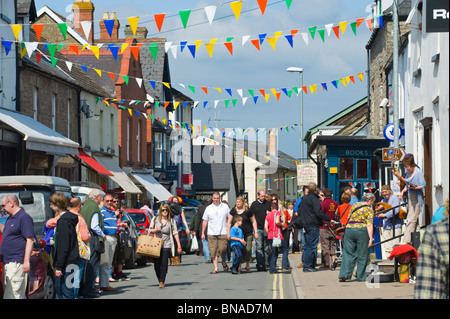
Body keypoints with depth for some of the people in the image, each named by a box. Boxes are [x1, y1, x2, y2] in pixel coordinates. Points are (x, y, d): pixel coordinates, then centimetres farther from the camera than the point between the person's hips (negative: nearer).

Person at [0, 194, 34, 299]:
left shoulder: (24, 218, -11)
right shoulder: (10, 218, 18)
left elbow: (30, 240, -16)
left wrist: (26, 261, -21)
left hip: (17, 263, -10)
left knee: (13, 295, -13)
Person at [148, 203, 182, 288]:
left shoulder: (171, 221, 4)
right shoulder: (155, 219, 9)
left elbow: (175, 234, 4)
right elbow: (149, 230, 17)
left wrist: (179, 246, 0)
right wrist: (155, 230, -5)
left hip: (166, 245, -2)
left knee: (164, 263, -12)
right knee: (157, 264, 0)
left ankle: (162, 281, -7)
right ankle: (160, 280, 15)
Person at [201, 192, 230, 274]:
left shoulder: (225, 207, 9)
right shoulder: (208, 208, 12)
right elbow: (205, 221, 13)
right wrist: (202, 233, 8)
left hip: (223, 233, -2)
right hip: (211, 233, 2)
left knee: (222, 249, -10)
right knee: (213, 251, -2)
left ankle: (224, 262, 18)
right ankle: (216, 268, 3)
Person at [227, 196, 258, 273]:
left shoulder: (247, 211, 2)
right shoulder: (233, 211, 6)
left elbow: (253, 221, 10)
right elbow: (229, 222, 11)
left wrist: (256, 232, 5)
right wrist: (228, 233, 5)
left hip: (248, 234, -1)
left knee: (247, 250, -3)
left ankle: (247, 266, 13)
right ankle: (238, 267, 1)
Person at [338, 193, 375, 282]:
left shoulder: (355, 205, 12)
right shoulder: (369, 210, -1)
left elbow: (349, 217, 18)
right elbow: (369, 225, -10)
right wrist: (370, 238, -13)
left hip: (349, 229, 4)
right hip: (362, 230, -4)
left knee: (348, 254, 6)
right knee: (362, 255, 7)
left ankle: (344, 274, -6)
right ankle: (361, 276, 11)